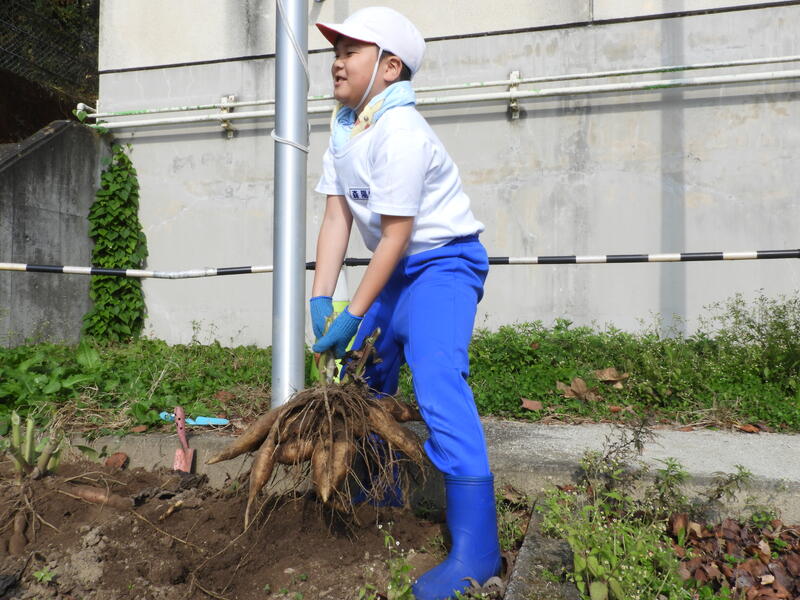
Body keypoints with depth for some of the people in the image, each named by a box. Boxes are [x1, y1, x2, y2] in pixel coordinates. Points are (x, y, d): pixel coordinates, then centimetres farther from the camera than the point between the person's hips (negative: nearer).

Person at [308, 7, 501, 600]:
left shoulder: (401, 132, -22)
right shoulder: (344, 126, 5)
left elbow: (396, 234, -24)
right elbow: (337, 220, -1)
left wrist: (353, 317, -23)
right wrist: (321, 299, -10)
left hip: (443, 264, -9)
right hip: (395, 269, 9)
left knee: (438, 385, -24)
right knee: (362, 377, 15)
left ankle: (475, 548, -16)